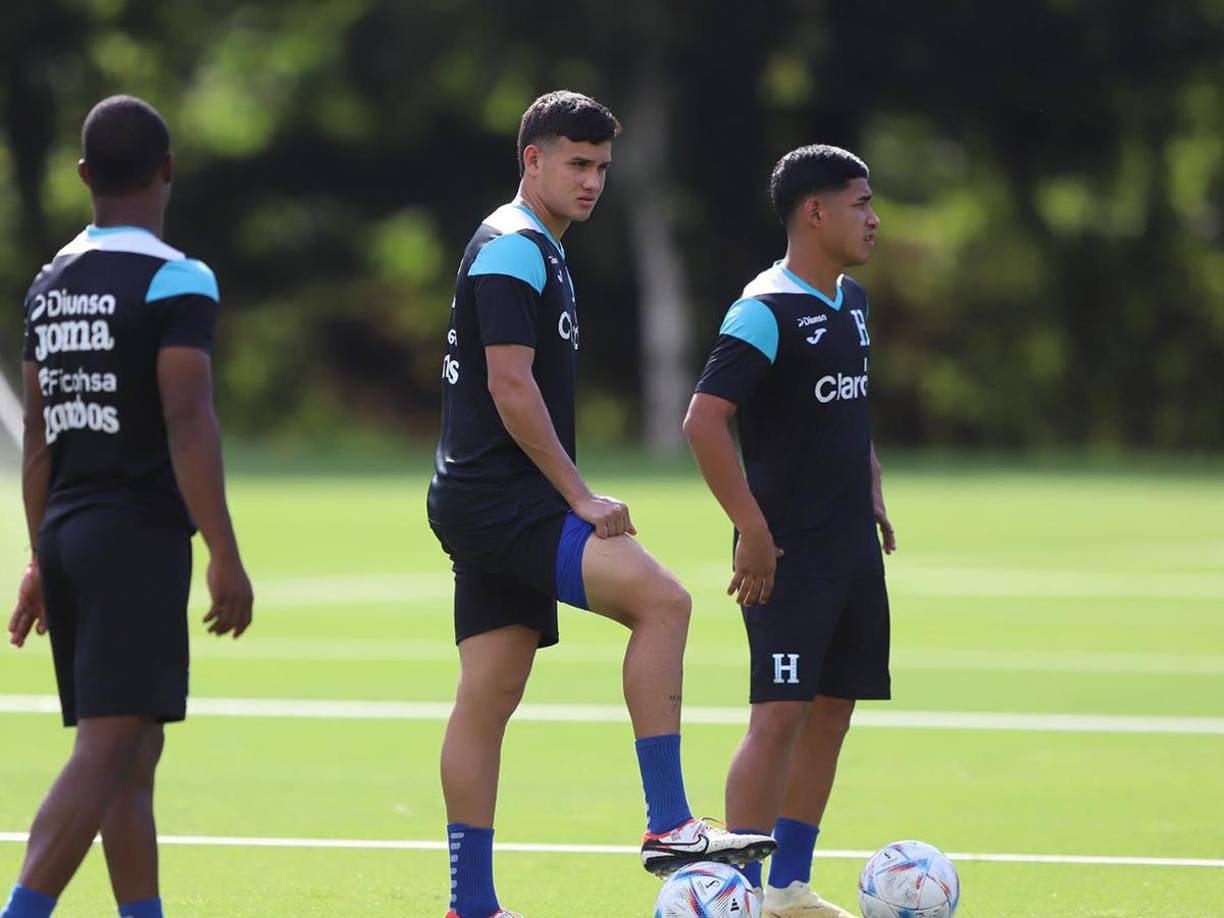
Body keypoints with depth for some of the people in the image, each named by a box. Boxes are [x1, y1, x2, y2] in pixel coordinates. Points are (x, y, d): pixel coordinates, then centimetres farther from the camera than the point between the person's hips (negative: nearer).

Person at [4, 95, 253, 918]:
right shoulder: (176, 282, -9)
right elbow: (187, 424, -16)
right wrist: (226, 559, -14)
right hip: (141, 538, -8)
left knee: (138, 755, 12)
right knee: (106, 752, -12)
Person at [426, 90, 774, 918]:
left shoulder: (542, 253, 22)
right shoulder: (512, 250, -11)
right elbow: (510, 386, -19)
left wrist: (567, 498, 24)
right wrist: (581, 498, -18)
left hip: (501, 508, 11)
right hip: (498, 500, -11)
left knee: (489, 696, 9)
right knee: (661, 598, -23)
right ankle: (668, 826, -25)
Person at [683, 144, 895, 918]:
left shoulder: (851, 303, 12)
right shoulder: (767, 311, -15)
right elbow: (704, 421, -21)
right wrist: (754, 529, -22)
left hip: (853, 550, 9)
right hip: (789, 555, -9)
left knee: (832, 710, 11)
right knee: (780, 713, -13)